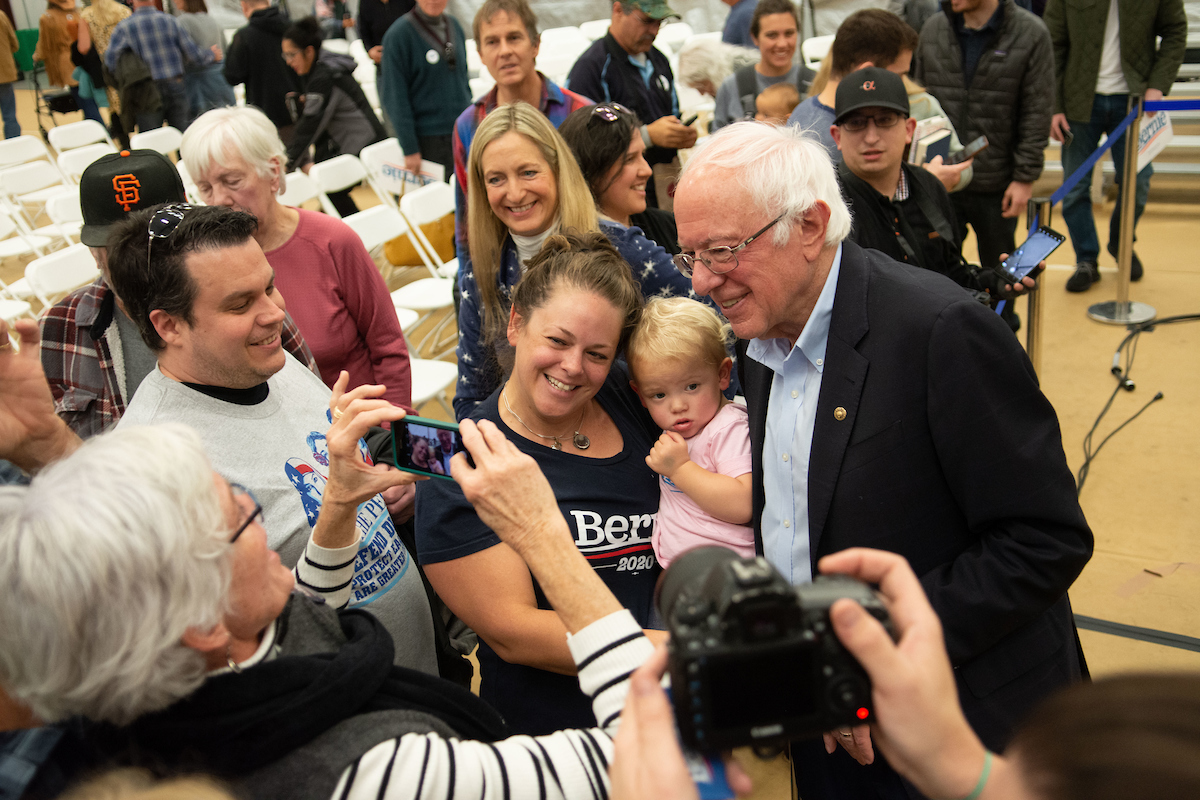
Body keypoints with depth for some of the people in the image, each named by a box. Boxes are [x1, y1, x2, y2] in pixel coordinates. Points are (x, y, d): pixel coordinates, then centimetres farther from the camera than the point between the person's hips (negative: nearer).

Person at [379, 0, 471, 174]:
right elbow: (395, 98, -11)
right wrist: (409, 149, -15)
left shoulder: (454, 26, 9)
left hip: (464, 134, 6)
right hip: (428, 139, -6)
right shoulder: (398, 34, -9)